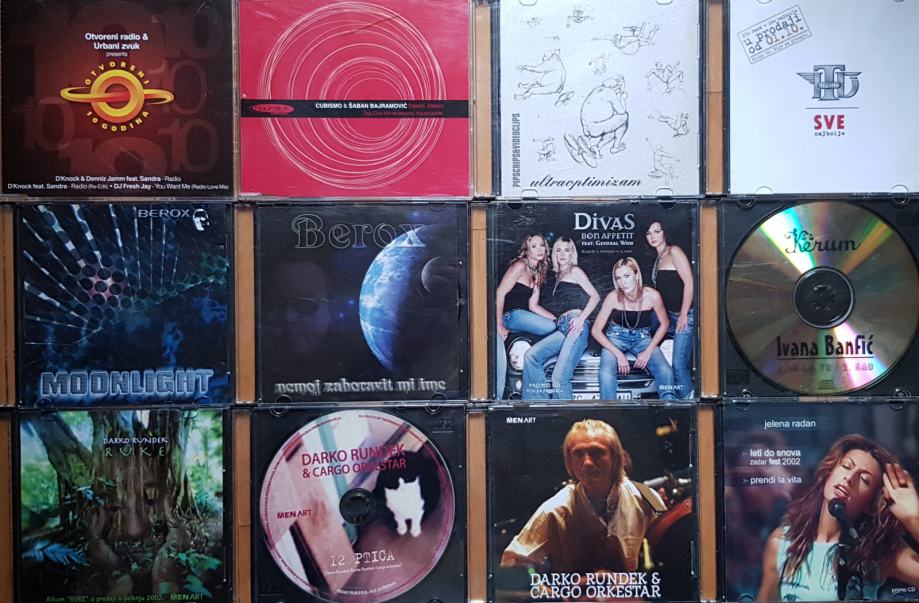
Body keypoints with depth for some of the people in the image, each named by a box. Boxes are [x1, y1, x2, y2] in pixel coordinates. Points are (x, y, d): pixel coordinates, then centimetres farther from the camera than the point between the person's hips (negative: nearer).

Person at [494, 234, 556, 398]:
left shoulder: (537, 273, 19)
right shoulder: (520, 266, -7)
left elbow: (533, 306, 15)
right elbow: (499, 293, -14)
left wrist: (557, 319, 4)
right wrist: (500, 326, -16)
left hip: (521, 316, 8)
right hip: (508, 315, -8)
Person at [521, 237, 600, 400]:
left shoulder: (574, 271, 9)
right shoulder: (558, 276, 28)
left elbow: (595, 296, 0)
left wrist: (581, 318, -11)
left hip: (575, 325, -6)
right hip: (561, 327, 6)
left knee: (560, 376, -20)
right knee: (531, 355, -16)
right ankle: (538, 402, -17)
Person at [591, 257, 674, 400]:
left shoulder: (652, 296, -18)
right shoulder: (613, 297, -20)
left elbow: (664, 323, -1)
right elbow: (596, 330, -13)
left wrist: (648, 351, -10)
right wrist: (619, 354, -21)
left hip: (642, 337, 1)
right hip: (616, 337, -1)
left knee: (666, 372, -22)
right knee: (606, 373, -28)